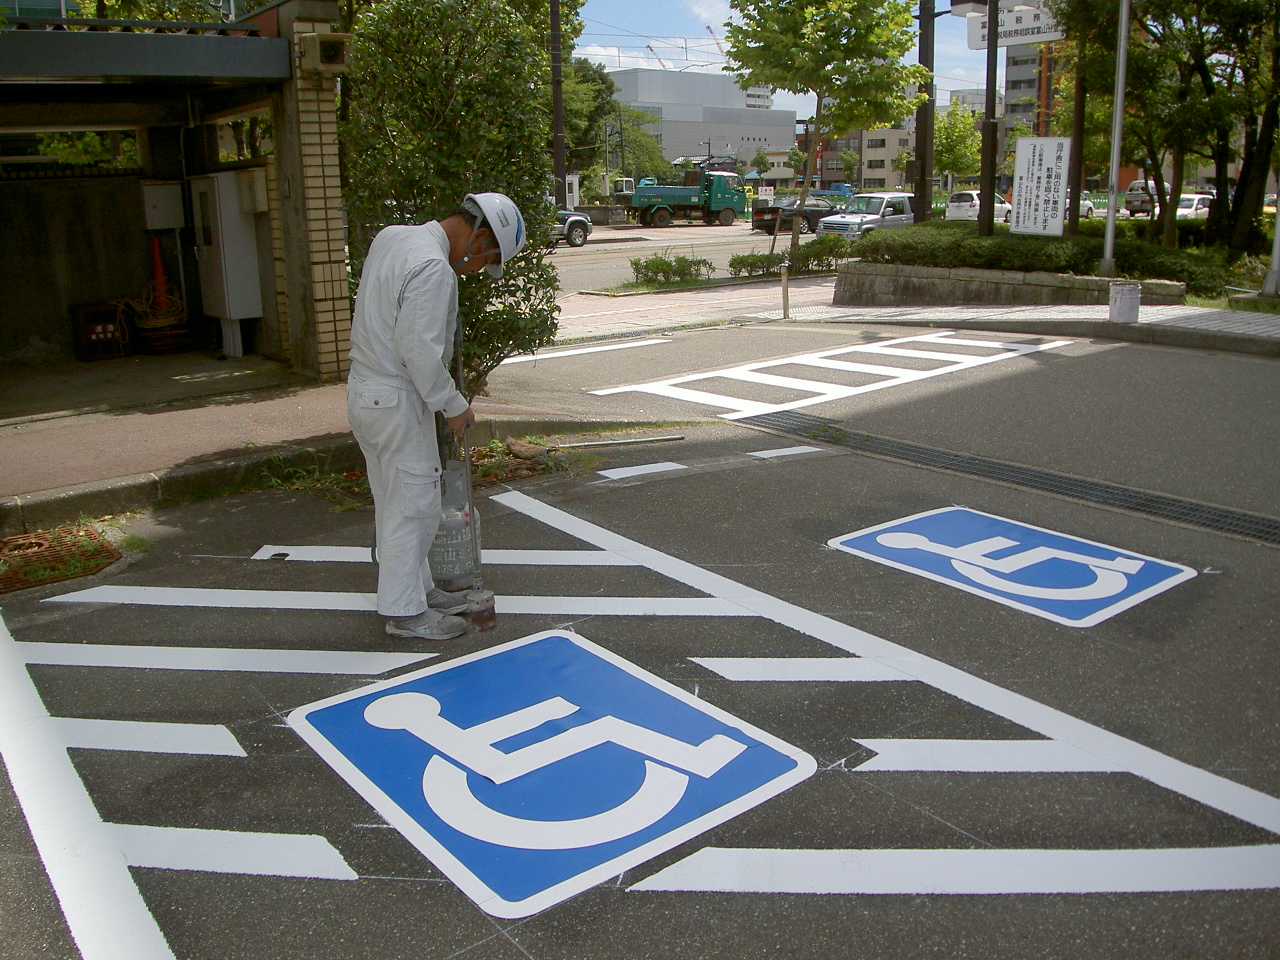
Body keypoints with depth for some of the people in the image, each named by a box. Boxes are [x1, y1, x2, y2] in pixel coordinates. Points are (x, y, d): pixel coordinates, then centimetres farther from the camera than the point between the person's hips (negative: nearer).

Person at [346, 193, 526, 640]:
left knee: (395, 501, 18)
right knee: (413, 505, 0)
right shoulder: (433, 268, -21)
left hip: (364, 390, 10)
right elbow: (420, 350, -25)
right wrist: (455, 404, -14)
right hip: (396, 400, -10)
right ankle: (405, 611, 10)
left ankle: (419, 588, 31)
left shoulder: (391, 236, 10)